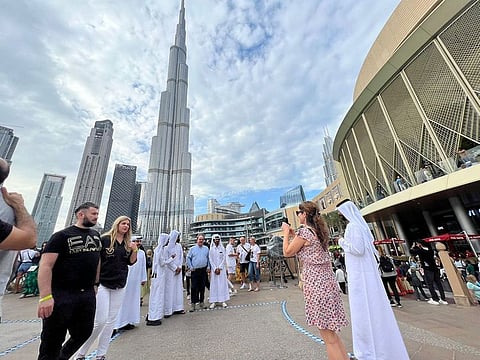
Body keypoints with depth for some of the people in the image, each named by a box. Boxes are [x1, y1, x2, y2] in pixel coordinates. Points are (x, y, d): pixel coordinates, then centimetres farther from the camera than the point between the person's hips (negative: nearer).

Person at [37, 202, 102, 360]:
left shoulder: (95, 235, 9)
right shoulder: (62, 235, -10)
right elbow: (45, 265, -15)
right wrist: (46, 296, -22)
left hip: (87, 294, 6)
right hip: (61, 294, -5)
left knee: (84, 333, 16)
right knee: (52, 341, 8)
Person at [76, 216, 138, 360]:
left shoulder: (127, 243, 5)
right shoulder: (105, 239, -8)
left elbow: (130, 262, 8)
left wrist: (134, 251, -10)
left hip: (119, 287, 5)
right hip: (103, 284, -4)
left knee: (111, 320, 11)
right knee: (100, 321, -3)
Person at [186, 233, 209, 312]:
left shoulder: (206, 249, 4)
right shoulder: (192, 249, -2)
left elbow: (208, 258, 11)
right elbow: (188, 258, 3)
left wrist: (208, 267, 5)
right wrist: (191, 267, -2)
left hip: (203, 270, 2)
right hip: (195, 271, -2)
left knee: (202, 287, 11)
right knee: (194, 287, 1)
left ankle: (201, 302, 25)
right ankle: (193, 303, 13)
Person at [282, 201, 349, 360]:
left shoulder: (304, 231, -16)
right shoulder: (319, 231, 9)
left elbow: (287, 252, -7)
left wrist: (286, 233, 4)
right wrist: (293, 234, 19)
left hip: (316, 284, -9)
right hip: (327, 280, 9)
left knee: (329, 338, 4)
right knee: (332, 332, 21)